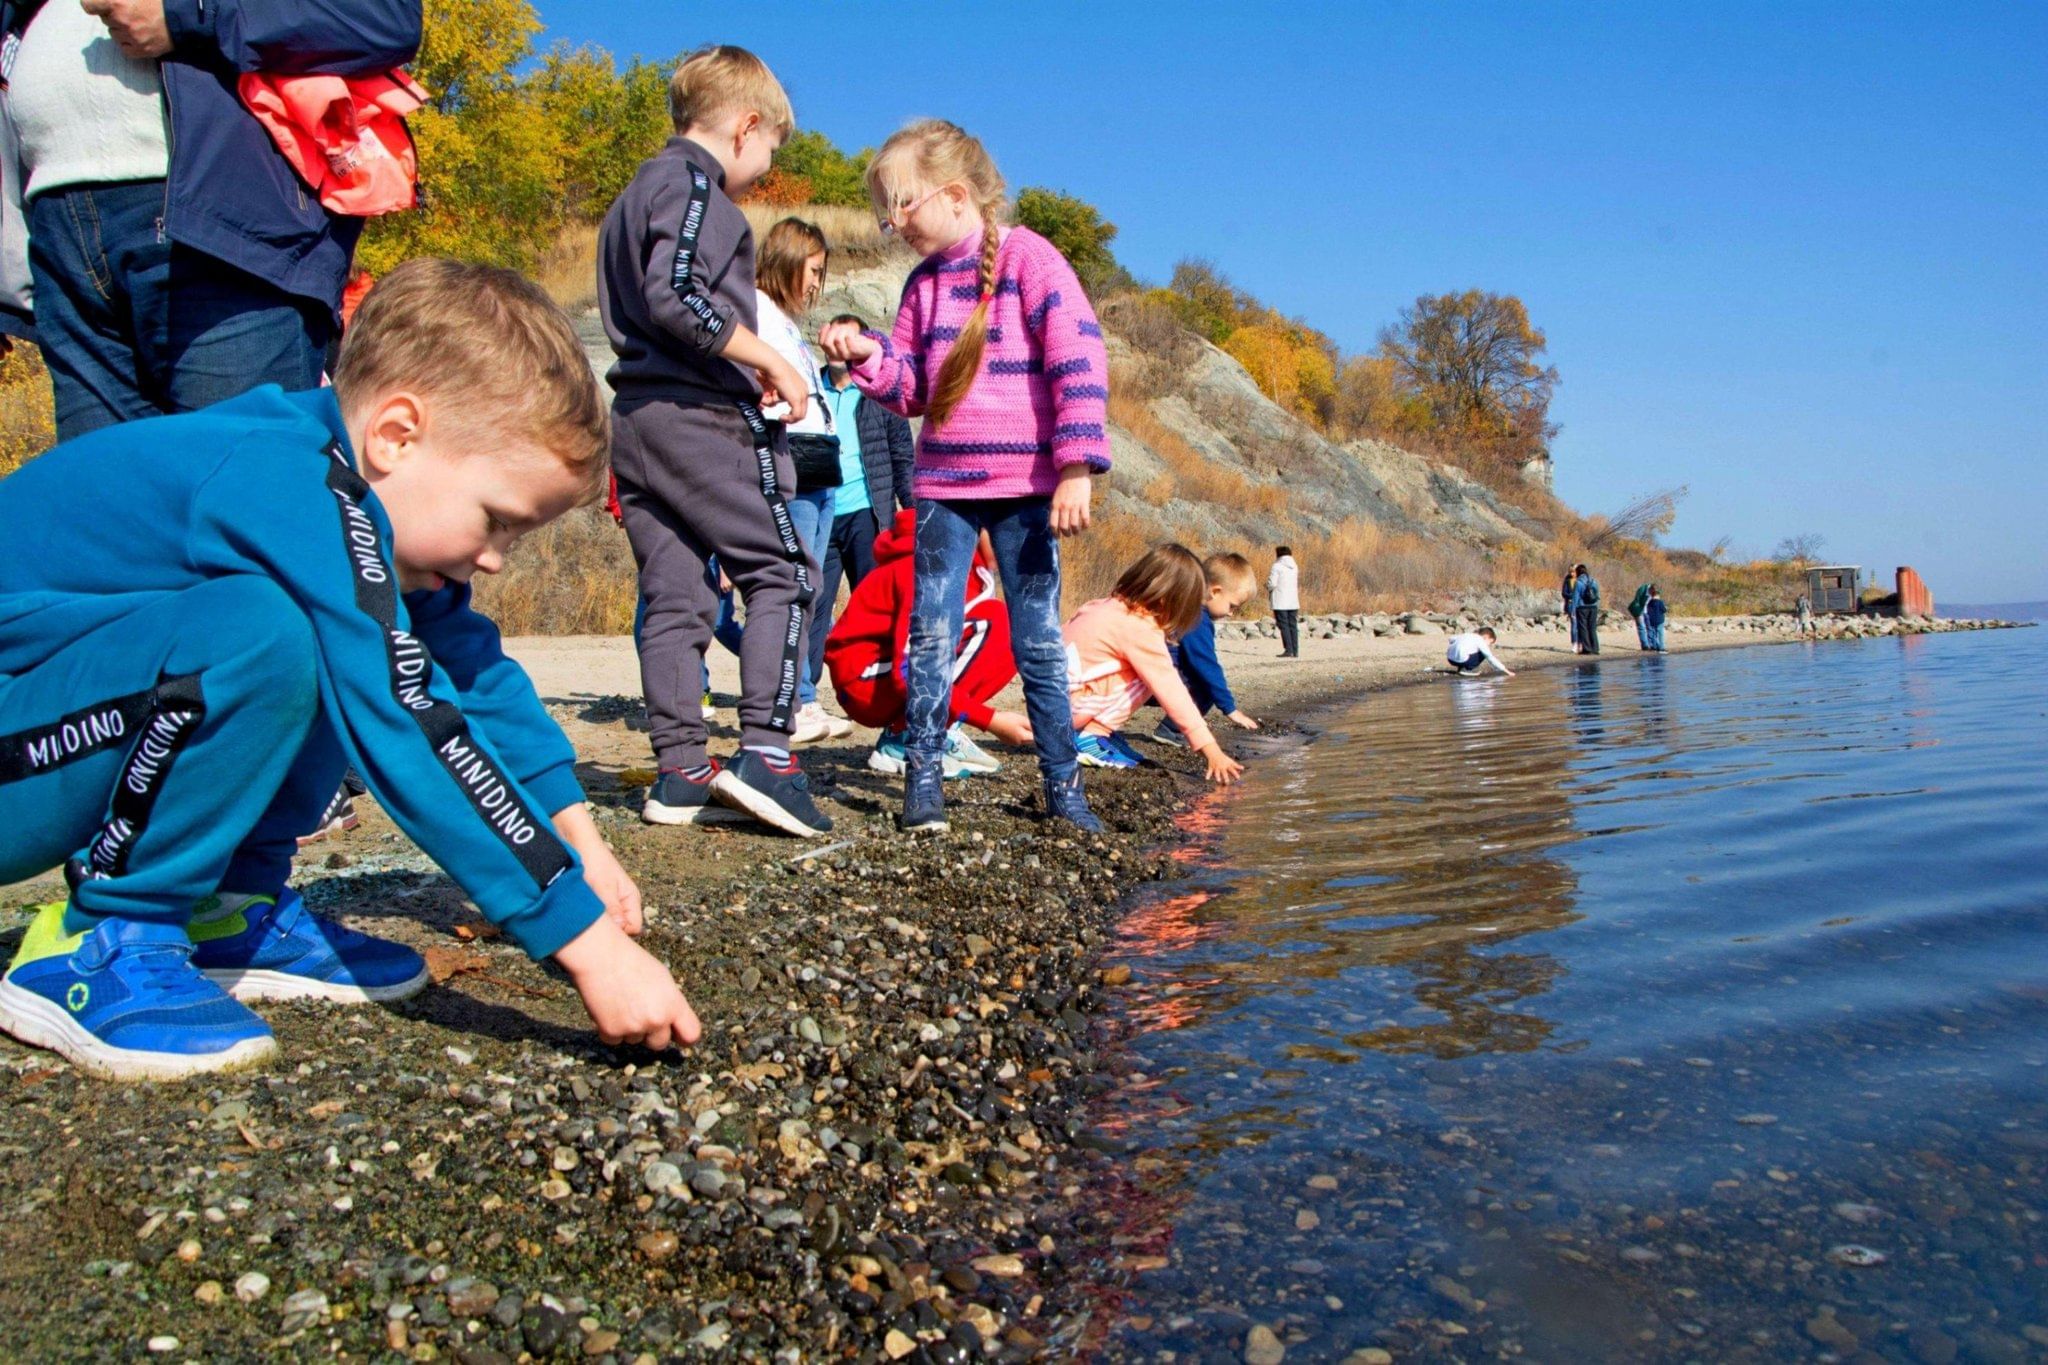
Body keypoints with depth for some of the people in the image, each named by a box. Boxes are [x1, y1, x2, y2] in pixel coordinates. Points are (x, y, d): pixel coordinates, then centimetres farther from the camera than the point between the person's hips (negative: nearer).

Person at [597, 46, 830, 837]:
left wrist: (744, 374, 17)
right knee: (780, 571, -4)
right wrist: (768, 361, -14)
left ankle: (679, 771, 7)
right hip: (701, 416, -9)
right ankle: (764, 751, -13)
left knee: (673, 596, 6)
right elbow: (675, 295, -20)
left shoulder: (636, 194, 24)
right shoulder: (695, 186, -6)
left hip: (636, 416, 9)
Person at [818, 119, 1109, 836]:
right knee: (931, 636, 3)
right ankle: (923, 774, 12)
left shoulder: (1029, 258, -6)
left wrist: (1076, 468, -18)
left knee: (1038, 640, 2)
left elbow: (1080, 362, -12)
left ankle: (1062, 781, 12)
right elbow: (909, 385, 15)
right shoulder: (924, 281, 11)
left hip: (1023, 486, -5)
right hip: (943, 483, 5)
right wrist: (866, 354, -6)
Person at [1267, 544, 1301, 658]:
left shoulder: (1277, 566, -8)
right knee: (1293, 626, 8)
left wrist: (1267, 587, 9)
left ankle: (1288, 650, -11)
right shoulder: (1295, 566, 13)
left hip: (1280, 602, -6)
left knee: (1284, 625, -4)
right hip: (1293, 601, 6)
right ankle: (1295, 651, 6)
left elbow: (1272, 584, -14)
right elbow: (1297, 584, 18)